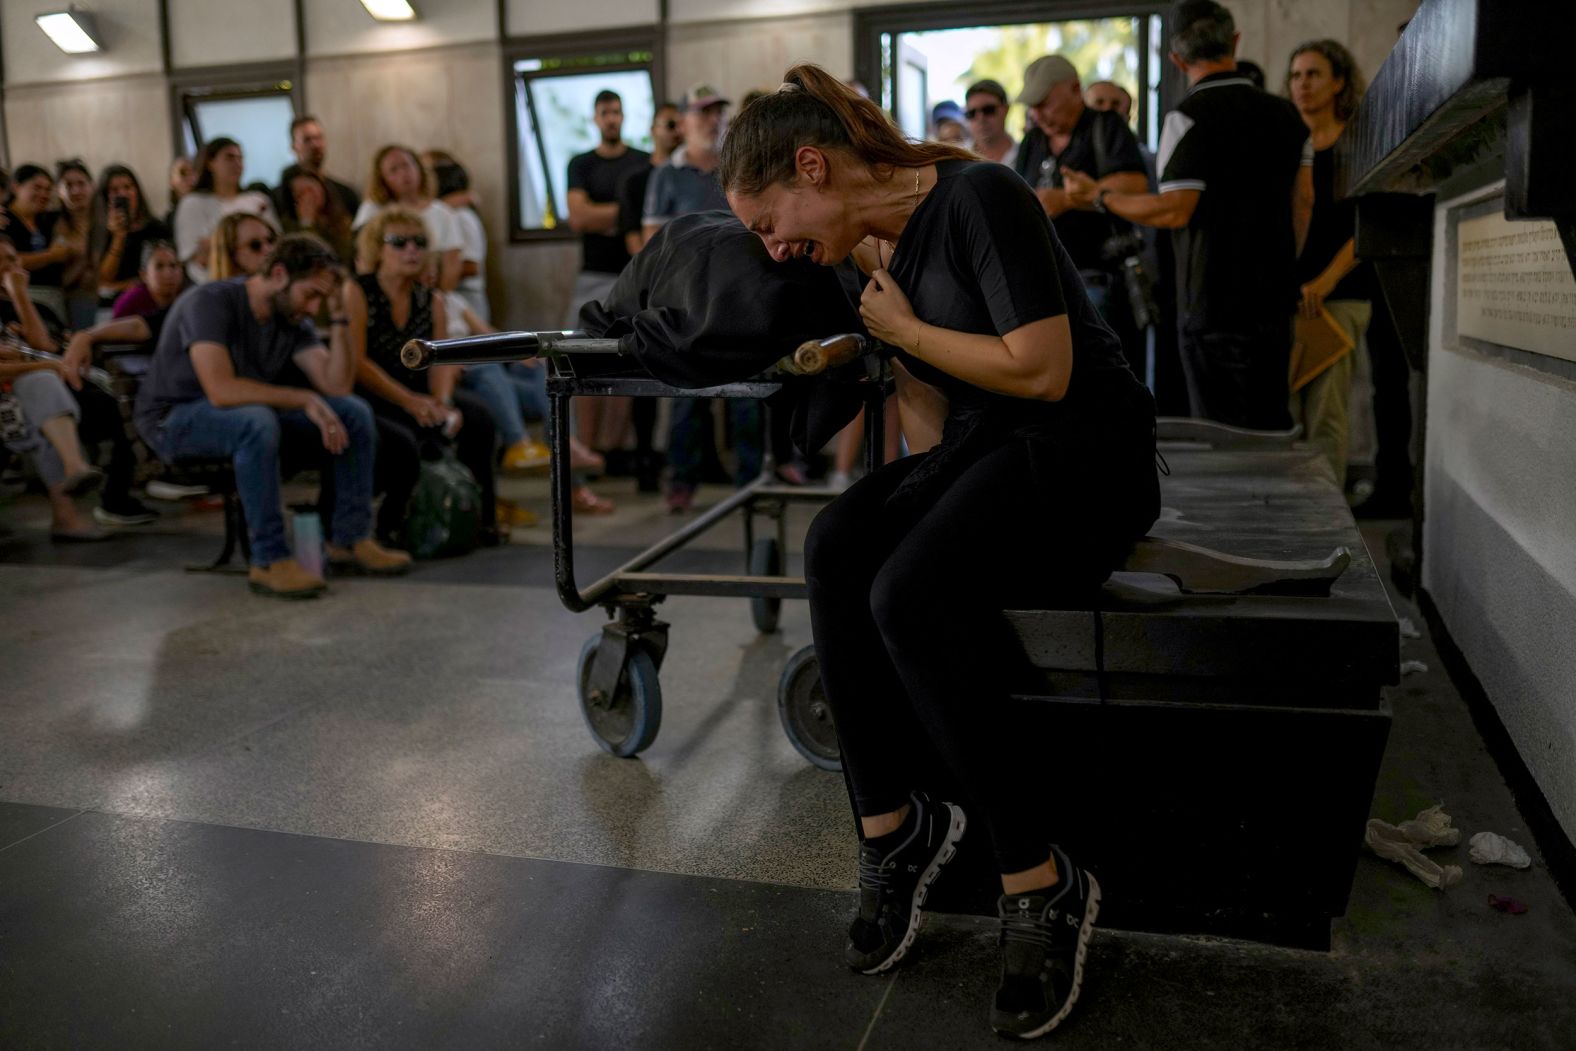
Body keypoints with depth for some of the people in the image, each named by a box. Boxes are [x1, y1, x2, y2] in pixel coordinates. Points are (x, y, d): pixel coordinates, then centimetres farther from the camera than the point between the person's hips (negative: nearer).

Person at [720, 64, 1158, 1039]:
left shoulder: (978, 198, -12)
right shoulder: (873, 252, 12)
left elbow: (1042, 371, -19)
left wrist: (902, 328, -10)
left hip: (1086, 452, -7)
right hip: (977, 453, 7)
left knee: (909, 590, -31)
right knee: (837, 545, -22)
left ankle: (1043, 886, -17)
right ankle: (891, 821, -11)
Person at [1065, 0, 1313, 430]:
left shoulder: (1188, 118, -11)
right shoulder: (1286, 114, 9)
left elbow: (1175, 211, -17)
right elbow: (1303, 201, 12)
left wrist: (1099, 197, -4)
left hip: (1213, 305, -6)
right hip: (1274, 300, 7)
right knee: (1272, 425, 15)